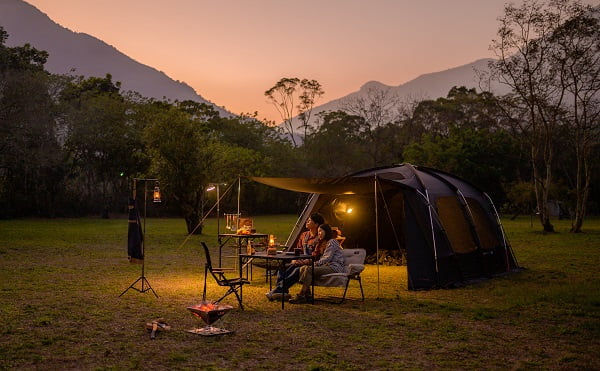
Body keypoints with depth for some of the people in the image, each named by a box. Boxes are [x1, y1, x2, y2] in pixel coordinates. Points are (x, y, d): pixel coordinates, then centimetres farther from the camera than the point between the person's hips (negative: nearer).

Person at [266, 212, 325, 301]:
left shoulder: (319, 238, -9)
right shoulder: (304, 235, 16)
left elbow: (316, 256, -14)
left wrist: (304, 262, -20)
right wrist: (294, 260, 2)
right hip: (301, 262, 8)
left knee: (297, 270, -35)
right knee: (282, 269, -15)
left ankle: (278, 290, -35)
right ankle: (283, 292, -34)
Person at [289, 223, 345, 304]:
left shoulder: (332, 241, -5)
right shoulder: (326, 243, 26)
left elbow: (328, 258, -15)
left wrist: (314, 263, -19)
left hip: (334, 267, -10)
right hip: (327, 266, 10)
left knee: (309, 269, -28)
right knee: (303, 268, -8)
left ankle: (301, 296, -29)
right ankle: (307, 295, -19)